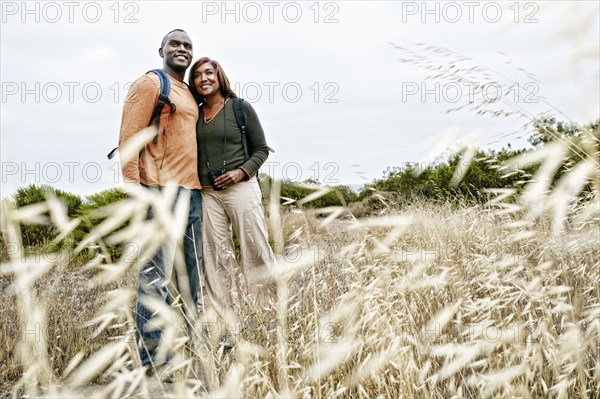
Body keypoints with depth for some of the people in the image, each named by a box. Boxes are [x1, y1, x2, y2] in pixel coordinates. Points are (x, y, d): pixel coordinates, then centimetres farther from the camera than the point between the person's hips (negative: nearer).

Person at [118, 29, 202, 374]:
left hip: (192, 191, 9)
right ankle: (153, 359, -4)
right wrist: (133, 189, -18)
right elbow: (129, 138, -9)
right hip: (160, 191, -8)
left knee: (191, 272, 12)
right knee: (156, 276, -8)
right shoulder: (150, 84, -2)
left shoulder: (190, 95, 21)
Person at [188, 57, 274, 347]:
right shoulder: (194, 114, 13)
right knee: (216, 260, 1)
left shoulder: (241, 108, 4)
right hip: (206, 194, 4)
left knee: (257, 253, -5)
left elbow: (261, 149, 4)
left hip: (240, 189, -3)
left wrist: (242, 171, -10)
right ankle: (231, 328, 8)